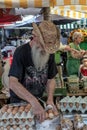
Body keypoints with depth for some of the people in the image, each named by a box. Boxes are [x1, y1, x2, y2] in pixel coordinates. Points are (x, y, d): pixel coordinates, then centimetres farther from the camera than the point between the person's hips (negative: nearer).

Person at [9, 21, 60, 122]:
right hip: (19, 101, -4)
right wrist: (34, 102, -44)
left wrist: (50, 99, -17)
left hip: (39, 99, 5)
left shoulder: (49, 53, -7)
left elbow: (51, 79, 0)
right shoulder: (21, 52, -24)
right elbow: (13, 83, -33)